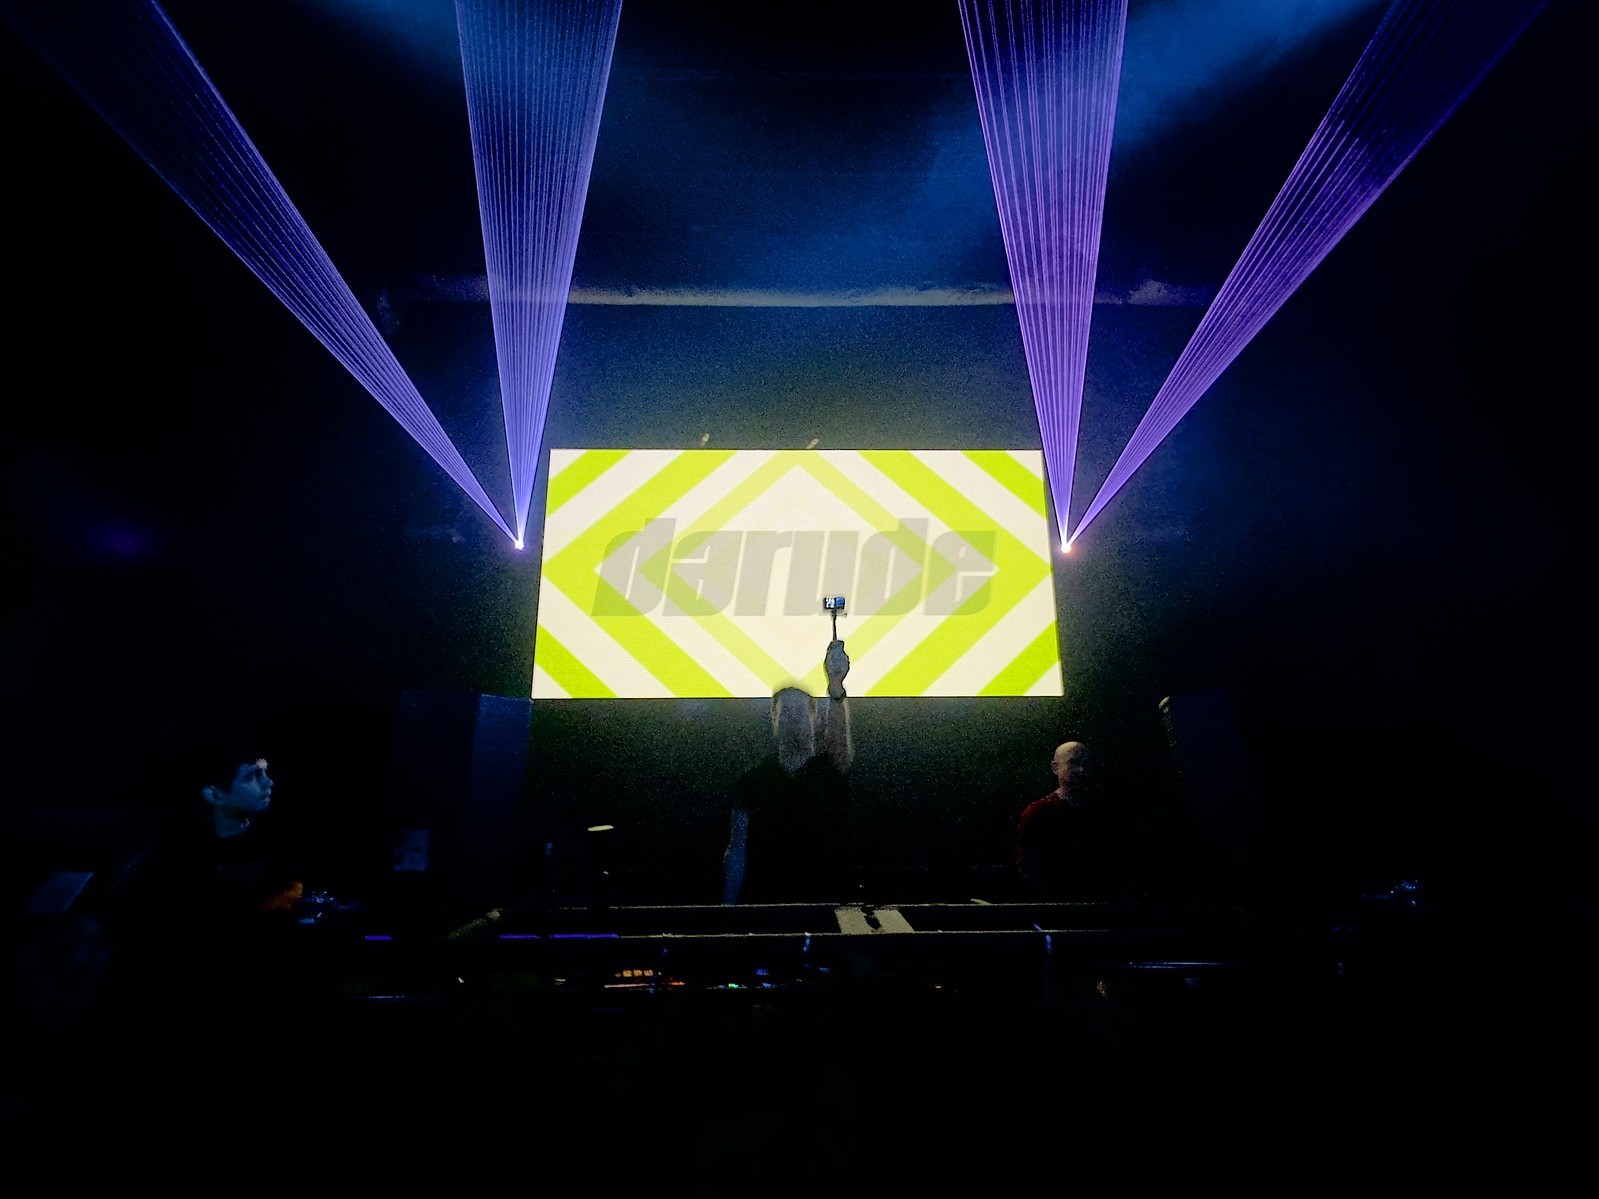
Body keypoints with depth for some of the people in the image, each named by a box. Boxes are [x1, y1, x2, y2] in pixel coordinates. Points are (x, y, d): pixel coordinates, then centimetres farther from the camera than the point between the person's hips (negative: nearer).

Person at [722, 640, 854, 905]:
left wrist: (836, 685, -44)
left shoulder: (832, 767, -3)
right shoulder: (754, 778, 2)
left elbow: (837, 735, -26)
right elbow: (737, 851, 4)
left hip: (826, 899, -1)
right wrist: (728, 906, -2)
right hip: (762, 898, 1)